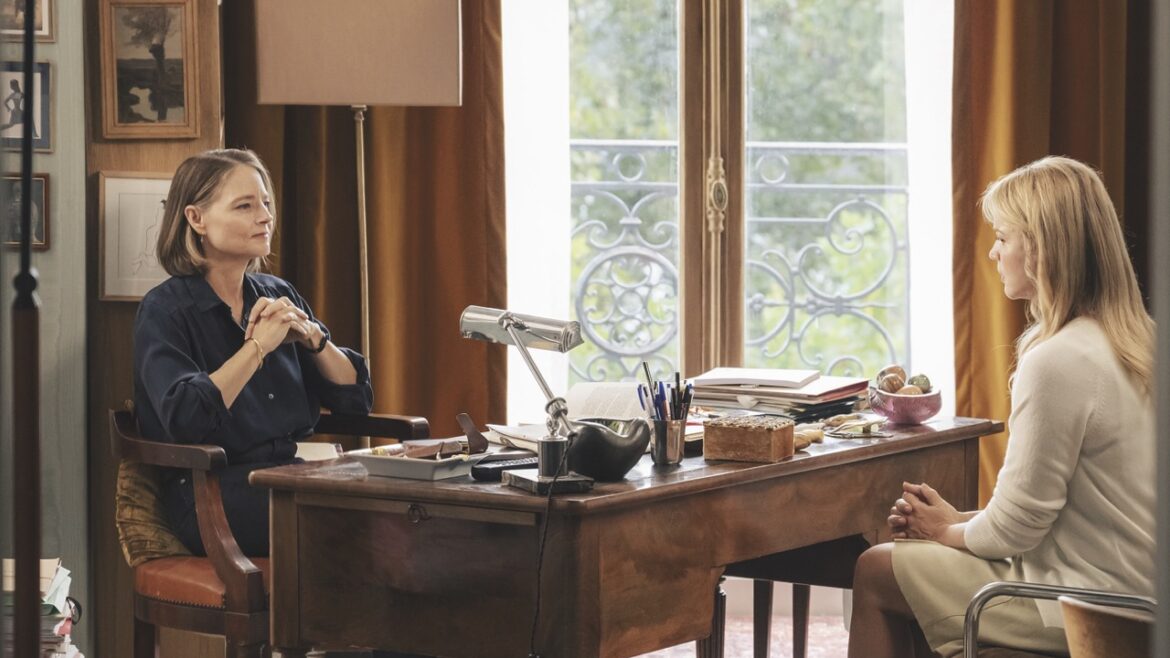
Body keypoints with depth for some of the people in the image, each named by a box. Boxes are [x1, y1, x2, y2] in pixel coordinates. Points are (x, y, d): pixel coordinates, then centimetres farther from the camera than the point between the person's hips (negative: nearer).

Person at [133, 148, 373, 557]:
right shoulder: (165, 311, -5)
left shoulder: (277, 296, 14)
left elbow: (356, 398, 12)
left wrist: (312, 337, -5)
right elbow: (184, 419, -22)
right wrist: (259, 345, -16)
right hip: (210, 497, -6)